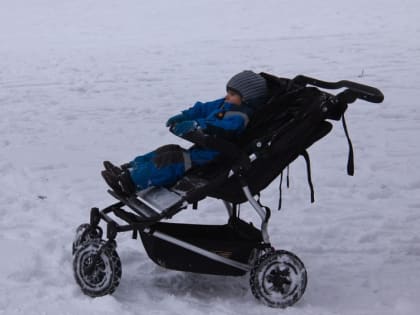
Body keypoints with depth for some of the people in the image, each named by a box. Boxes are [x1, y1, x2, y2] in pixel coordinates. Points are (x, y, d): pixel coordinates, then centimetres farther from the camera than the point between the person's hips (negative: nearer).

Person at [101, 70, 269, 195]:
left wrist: (196, 125, -45)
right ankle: (127, 169, 4)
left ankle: (132, 181, -27)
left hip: (210, 158, -11)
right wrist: (184, 116, 5)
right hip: (200, 150, 11)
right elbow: (203, 109, 21)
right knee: (167, 151, 8)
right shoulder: (224, 106, 17)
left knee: (169, 161, -22)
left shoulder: (239, 116, -17)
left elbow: (223, 127, -35)